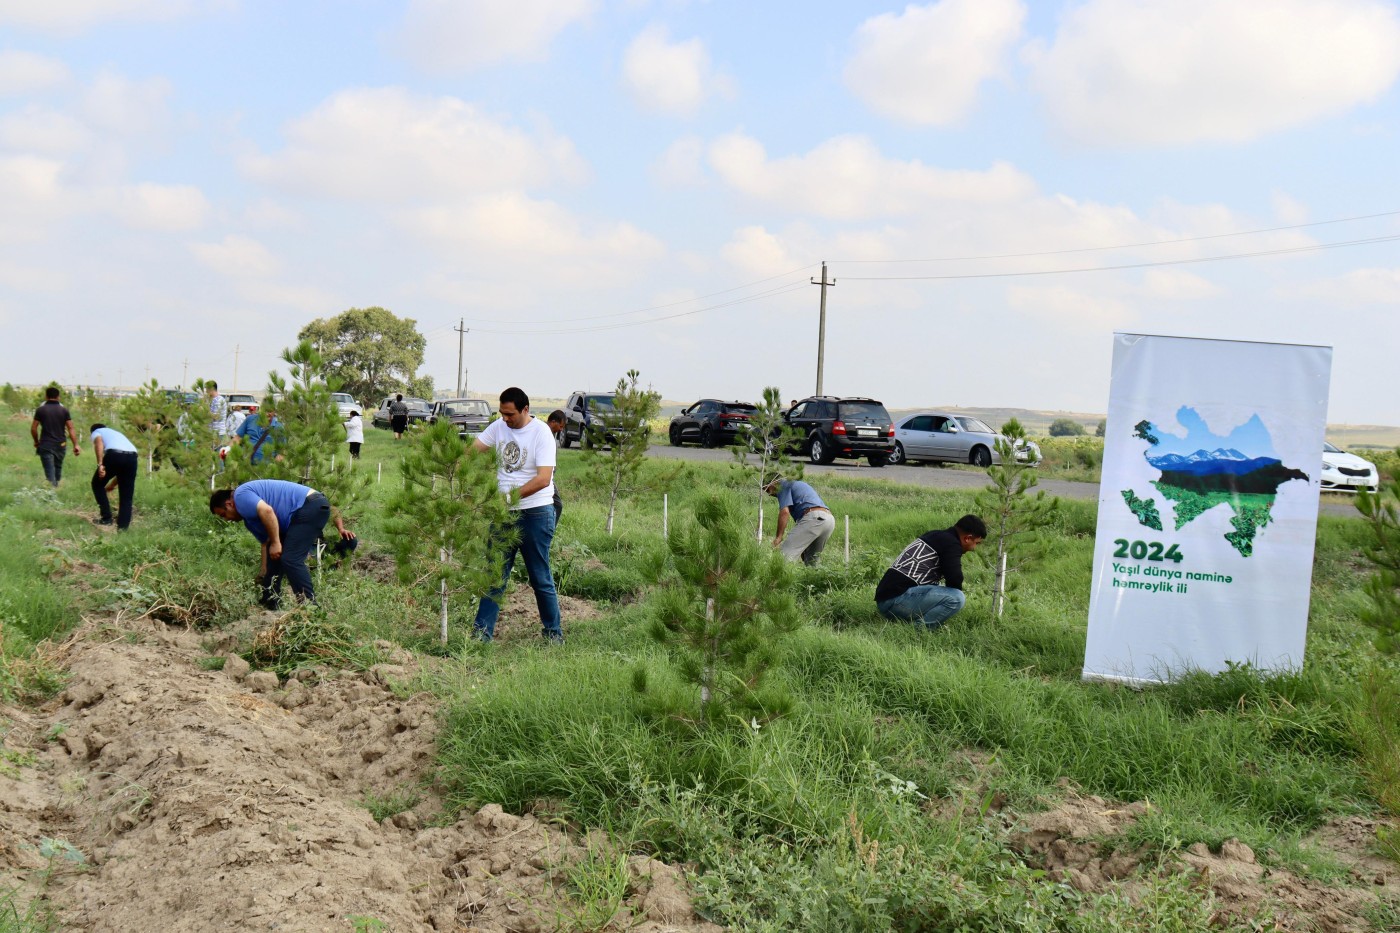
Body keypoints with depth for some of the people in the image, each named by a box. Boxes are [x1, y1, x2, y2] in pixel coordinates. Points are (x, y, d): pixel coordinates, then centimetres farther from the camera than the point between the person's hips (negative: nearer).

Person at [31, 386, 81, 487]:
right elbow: (71, 428, -4)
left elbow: (33, 428, -2)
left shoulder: (40, 410, -1)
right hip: (60, 445, 2)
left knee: (50, 471, -4)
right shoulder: (64, 410, 2)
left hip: (45, 445, -2)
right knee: (58, 469, 18)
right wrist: (75, 445, -6)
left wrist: (36, 441, 14)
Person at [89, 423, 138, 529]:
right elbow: (122, 469, 42)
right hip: (132, 456, 5)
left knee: (98, 484, 20)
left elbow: (99, 441, -3)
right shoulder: (117, 433, 42)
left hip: (114, 455, -5)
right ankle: (123, 526, 11)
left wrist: (100, 464, -11)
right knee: (126, 495, 14)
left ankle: (106, 517, 16)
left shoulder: (96, 432, 27)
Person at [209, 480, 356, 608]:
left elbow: (266, 510, -23)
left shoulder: (241, 496, -5)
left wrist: (276, 543, -17)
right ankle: (270, 602, 24)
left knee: (291, 559, -16)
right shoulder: (249, 515, 25)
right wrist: (263, 573, 33)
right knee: (274, 557, 17)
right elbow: (266, 542, 31)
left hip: (312, 506, -11)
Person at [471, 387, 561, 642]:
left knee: (540, 578, 5)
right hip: (504, 513, 5)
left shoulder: (541, 433, -12)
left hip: (535, 513, -5)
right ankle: (482, 631, 9)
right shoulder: (498, 427, 5)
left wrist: (511, 495, -27)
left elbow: (543, 478, -20)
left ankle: (553, 632, 18)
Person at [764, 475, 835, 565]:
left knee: (786, 554, -13)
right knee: (811, 560, 20)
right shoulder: (797, 484, 36)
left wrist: (778, 537, -5)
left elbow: (784, 512, -7)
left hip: (813, 517, -9)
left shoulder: (783, 485, 8)